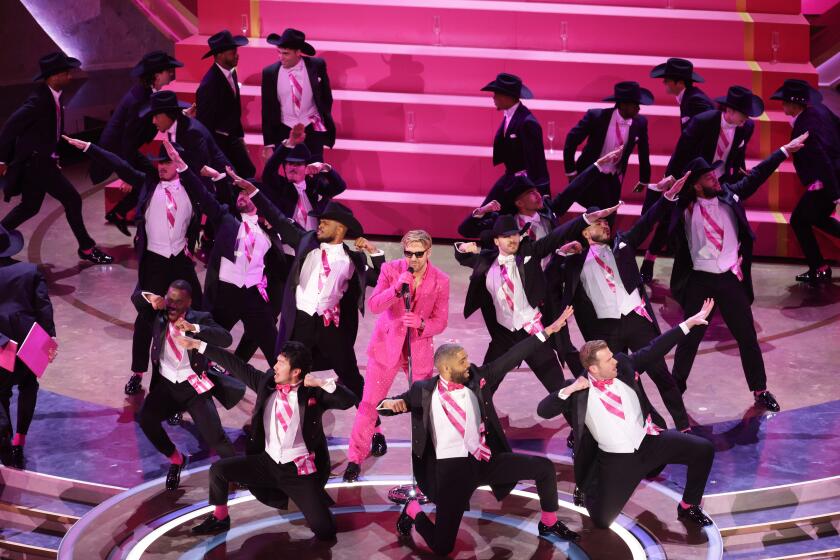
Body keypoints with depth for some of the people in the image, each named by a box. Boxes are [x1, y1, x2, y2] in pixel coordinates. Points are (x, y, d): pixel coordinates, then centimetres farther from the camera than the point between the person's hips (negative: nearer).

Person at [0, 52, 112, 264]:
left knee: (30, 207, 20)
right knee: (72, 199, -4)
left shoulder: (53, 96, 3)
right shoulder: (39, 100, -23)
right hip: (36, 161, -9)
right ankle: (87, 248, 6)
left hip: (40, 161, 9)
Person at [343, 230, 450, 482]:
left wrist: (421, 324, -26)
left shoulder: (440, 281, -8)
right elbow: (373, 305, -18)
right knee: (370, 403, -2)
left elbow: (440, 322, -6)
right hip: (387, 343, -1)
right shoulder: (391, 269, -10)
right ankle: (355, 458, 13)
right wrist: (397, 288, -33)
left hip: (419, 347, 1)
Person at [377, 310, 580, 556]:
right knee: (442, 547, -10)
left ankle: (549, 524, 24)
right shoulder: (424, 390, -5)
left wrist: (546, 332, 1)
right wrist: (392, 403, -24)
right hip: (452, 467, -4)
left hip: (487, 460, 4)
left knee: (544, 467, 1)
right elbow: (384, 405, 3)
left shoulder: (476, 379, 3)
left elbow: (511, 358, 3)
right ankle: (414, 511, 23)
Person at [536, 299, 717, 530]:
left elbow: (654, 350, 1)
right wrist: (567, 391, -28)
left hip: (649, 440, 4)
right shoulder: (579, 392, -12)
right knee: (601, 521, -7)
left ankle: (688, 507, 12)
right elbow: (543, 411, -15)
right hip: (618, 459, -3)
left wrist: (688, 324, -4)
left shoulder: (624, 366, -3)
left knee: (703, 449, -10)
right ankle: (588, 490, 29)